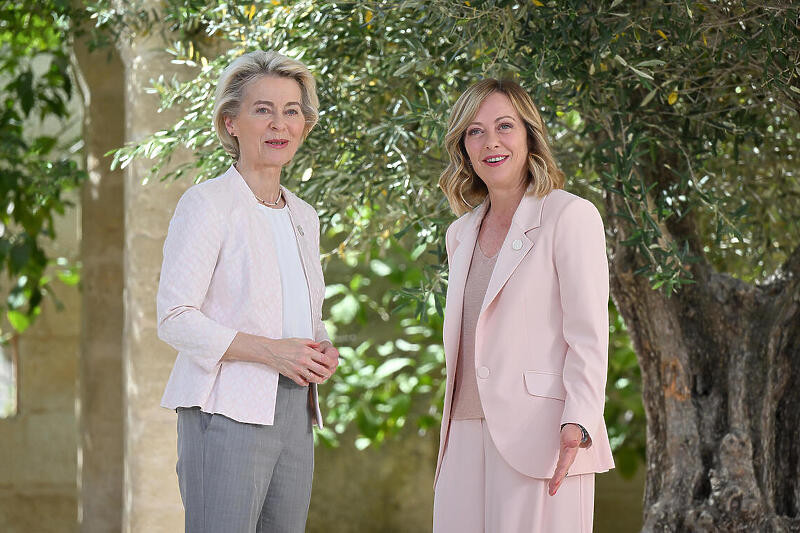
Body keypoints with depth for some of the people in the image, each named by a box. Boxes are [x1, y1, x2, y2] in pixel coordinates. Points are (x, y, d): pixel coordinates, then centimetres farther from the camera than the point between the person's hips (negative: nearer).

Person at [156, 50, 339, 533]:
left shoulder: (303, 217, 19)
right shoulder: (207, 204, -4)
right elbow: (175, 319, -10)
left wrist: (322, 350, 4)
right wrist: (270, 350, -19)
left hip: (294, 414, 7)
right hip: (227, 415, -7)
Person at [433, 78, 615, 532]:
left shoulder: (570, 216, -1)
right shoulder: (462, 234, 20)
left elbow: (589, 337, -7)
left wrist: (576, 425, -19)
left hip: (538, 438, -6)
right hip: (467, 439, 6)